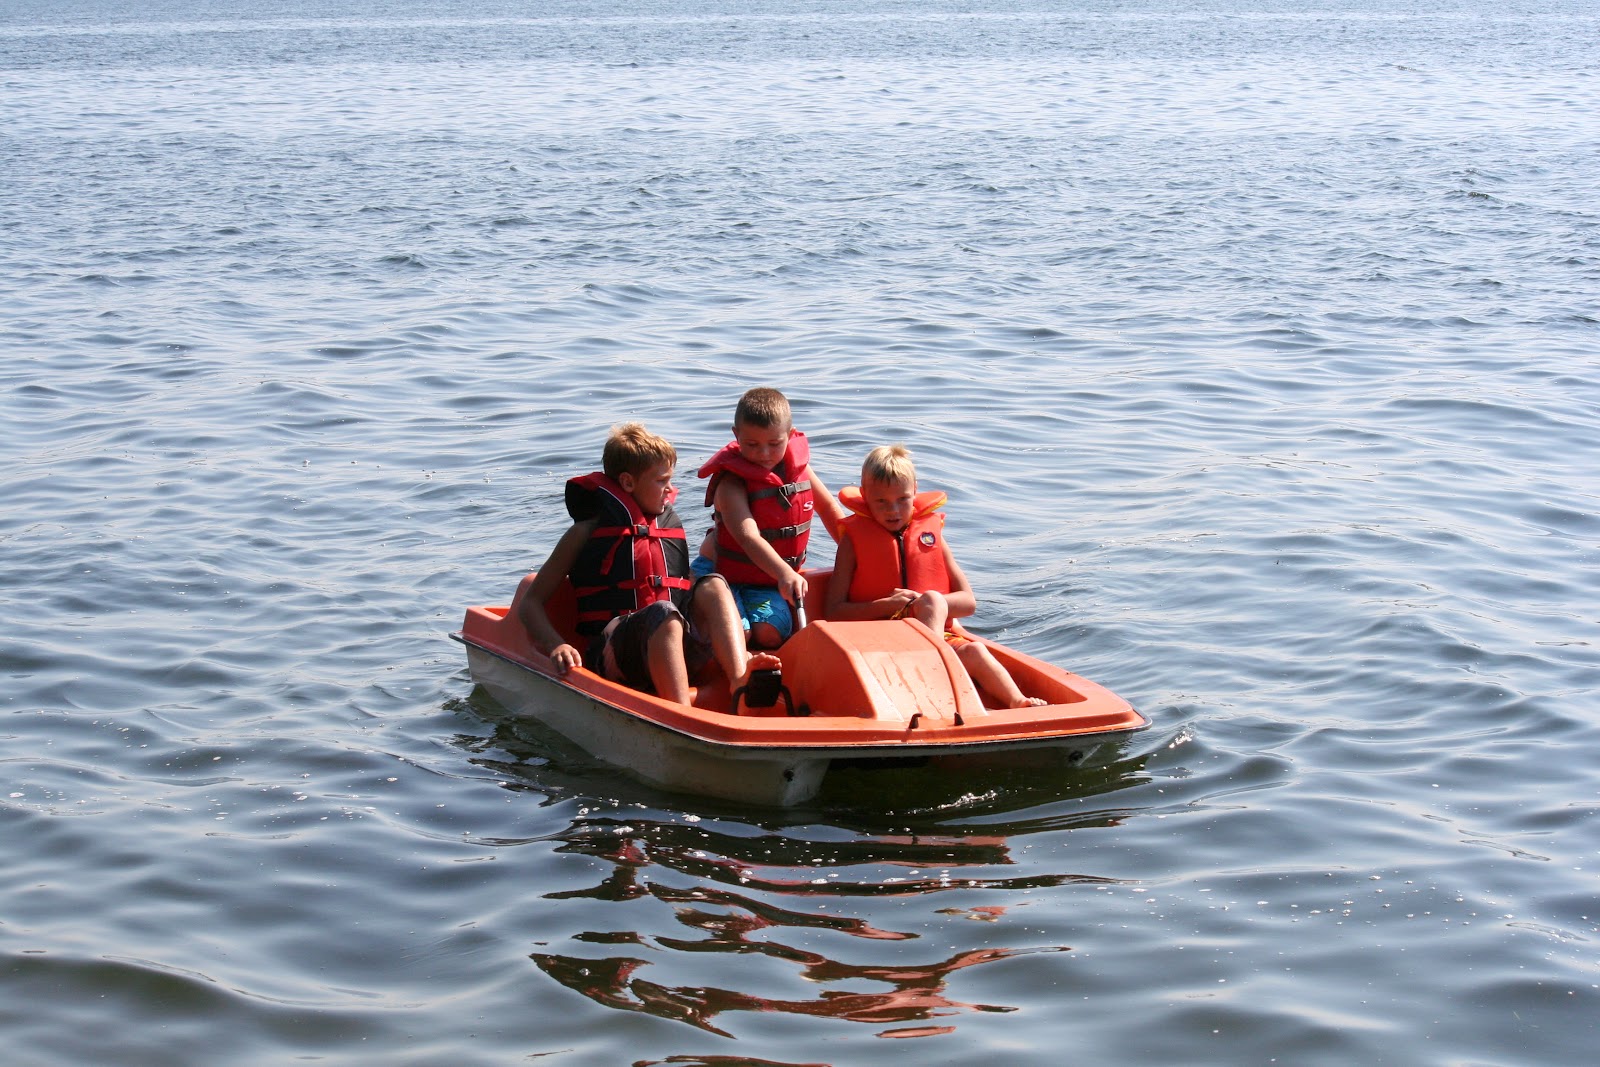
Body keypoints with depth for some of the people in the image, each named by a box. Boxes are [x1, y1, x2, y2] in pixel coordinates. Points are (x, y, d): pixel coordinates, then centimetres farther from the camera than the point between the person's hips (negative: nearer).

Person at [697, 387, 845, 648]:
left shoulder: (798, 465, -2)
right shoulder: (731, 483, -21)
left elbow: (829, 508, 16)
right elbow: (748, 537, -37)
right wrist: (785, 574, -51)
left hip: (771, 580, 4)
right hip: (725, 573, -4)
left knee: (769, 634, -21)